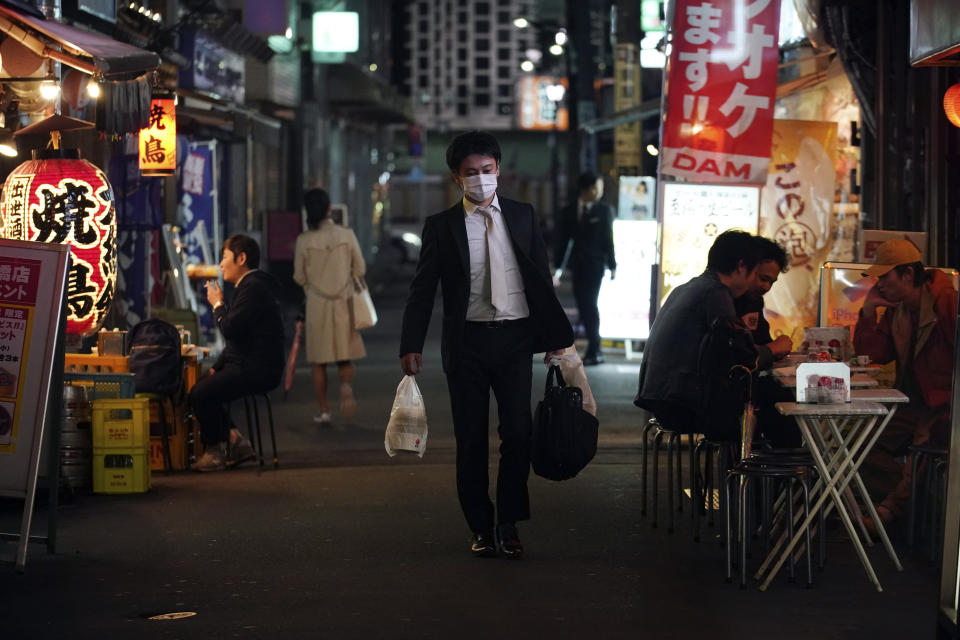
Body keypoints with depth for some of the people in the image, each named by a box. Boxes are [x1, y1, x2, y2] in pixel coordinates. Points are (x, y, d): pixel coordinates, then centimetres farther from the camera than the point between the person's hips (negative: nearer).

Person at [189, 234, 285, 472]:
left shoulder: (253, 288, -15)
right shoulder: (249, 285, 20)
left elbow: (230, 329, -23)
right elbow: (235, 336, 24)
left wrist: (218, 305, -5)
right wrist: (216, 367, 15)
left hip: (256, 370, -11)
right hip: (246, 366, 11)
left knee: (201, 394, -20)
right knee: (199, 387, 9)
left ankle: (214, 453, -6)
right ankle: (235, 441, 8)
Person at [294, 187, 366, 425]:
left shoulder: (304, 240, -9)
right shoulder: (346, 235, -7)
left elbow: (299, 277, -1)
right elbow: (360, 269, 1)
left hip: (316, 304, -1)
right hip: (344, 302, 1)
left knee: (319, 361, 9)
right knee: (344, 356, 12)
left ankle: (322, 410, 10)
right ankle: (346, 384, -17)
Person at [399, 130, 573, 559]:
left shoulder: (522, 216, 8)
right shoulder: (441, 226, 2)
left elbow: (541, 278, 11)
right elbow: (423, 290, 0)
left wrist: (555, 335, 8)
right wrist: (411, 345, -9)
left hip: (515, 338, 1)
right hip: (467, 342, -1)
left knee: (518, 432, -5)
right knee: (471, 439, 4)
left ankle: (508, 522, 8)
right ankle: (480, 527, 15)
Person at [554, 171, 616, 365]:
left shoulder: (604, 210, 0)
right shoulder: (569, 211, 7)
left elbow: (608, 239, -1)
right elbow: (563, 240, 9)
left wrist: (612, 266, -3)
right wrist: (559, 267, 4)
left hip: (595, 264, -4)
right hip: (578, 265, 4)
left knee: (589, 304, -9)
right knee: (583, 305, 5)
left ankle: (594, 351, -6)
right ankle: (594, 348, 17)